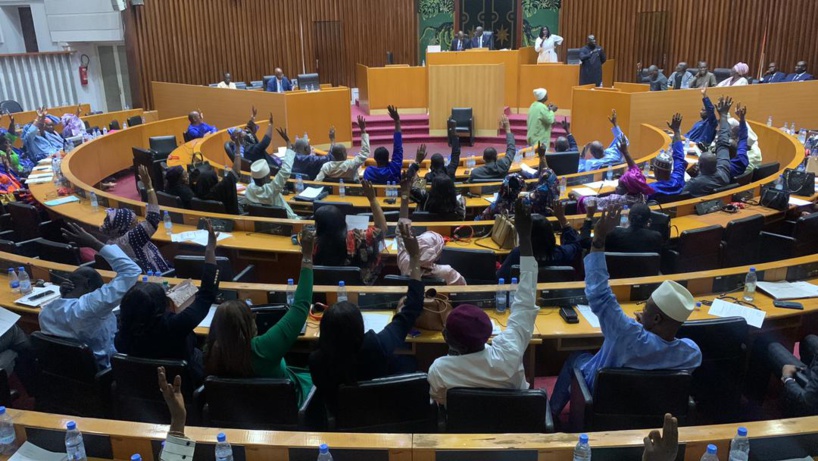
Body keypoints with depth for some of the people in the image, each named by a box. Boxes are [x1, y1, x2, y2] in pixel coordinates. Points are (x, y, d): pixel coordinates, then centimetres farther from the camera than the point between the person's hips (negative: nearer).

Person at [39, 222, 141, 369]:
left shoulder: (45, 311, -9)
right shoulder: (87, 307, -32)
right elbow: (132, 271, -32)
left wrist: (65, 295, -4)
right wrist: (95, 243, -25)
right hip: (102, 370, -7)